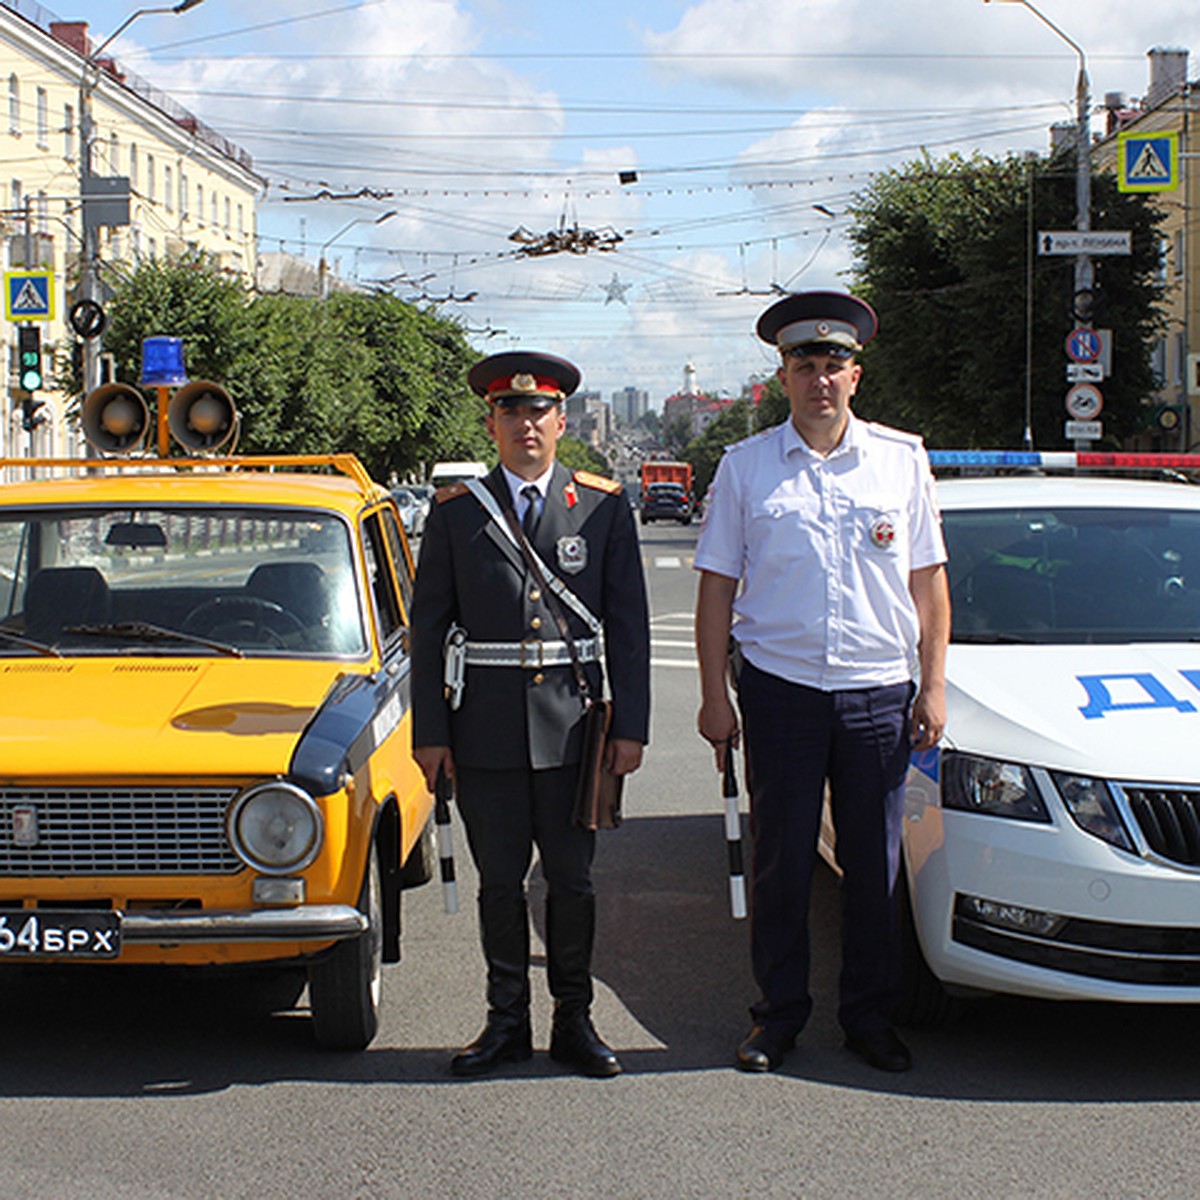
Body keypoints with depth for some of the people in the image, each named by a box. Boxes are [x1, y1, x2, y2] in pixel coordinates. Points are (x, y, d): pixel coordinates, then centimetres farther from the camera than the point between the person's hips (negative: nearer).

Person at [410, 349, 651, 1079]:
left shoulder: (604, 505, 5)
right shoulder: (456, 512, 5)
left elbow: (629, 624, 3)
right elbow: (429, 627, 5)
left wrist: (630, 728, -3)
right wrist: (430, 732, -1)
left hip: (575, 729, 0)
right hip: (485, 731, 1)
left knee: (573, 882, 7)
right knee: (500, 882, 8)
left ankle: (574, 1019, 21)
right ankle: (507, 1021, 20)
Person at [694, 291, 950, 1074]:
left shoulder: (902, 459, 6)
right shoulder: (745, 467, 4)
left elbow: (928, 581, 9)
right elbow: (717, 587, 4)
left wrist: (934, 687, 3)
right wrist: (714, 696, -1)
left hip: (879, 695, 1)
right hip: (780, 688, -1)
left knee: (875, 865, 7)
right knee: (782, 862, 4)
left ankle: (871, 1018, 20)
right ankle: (780, 1017, 18)